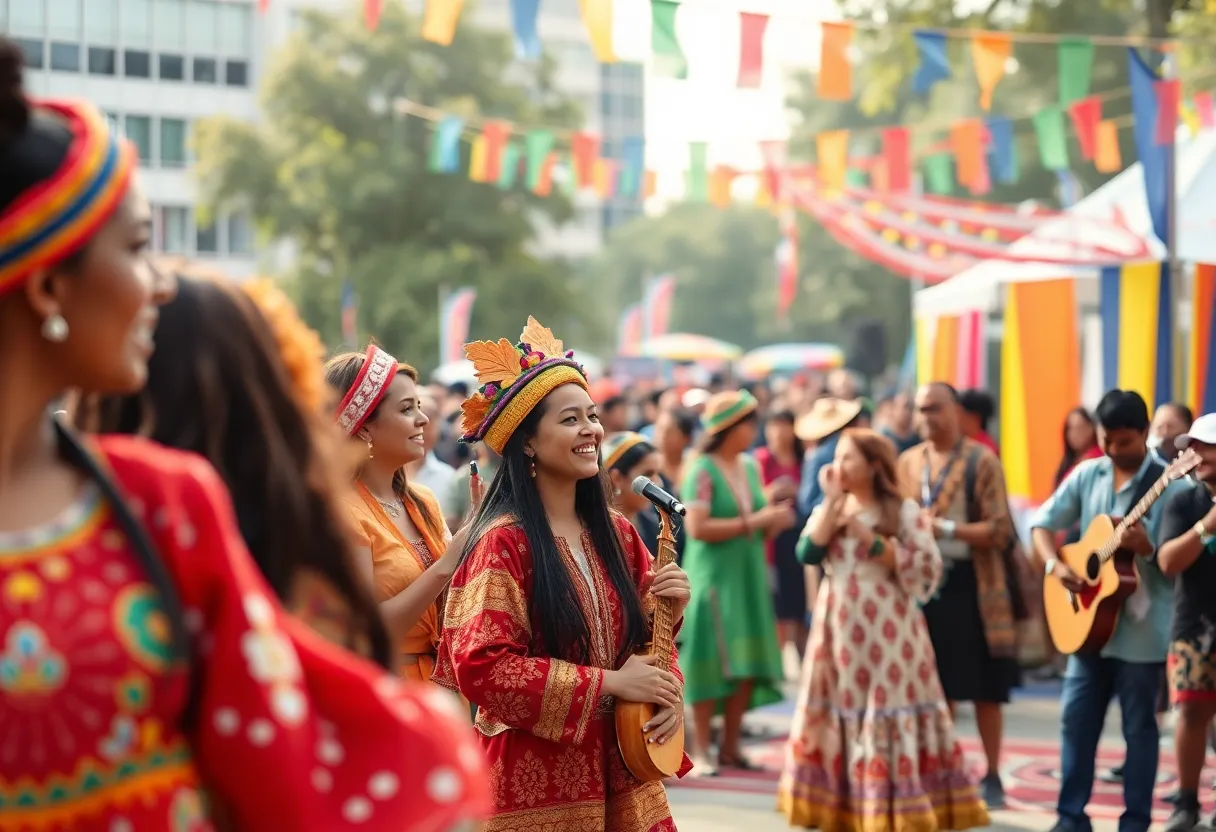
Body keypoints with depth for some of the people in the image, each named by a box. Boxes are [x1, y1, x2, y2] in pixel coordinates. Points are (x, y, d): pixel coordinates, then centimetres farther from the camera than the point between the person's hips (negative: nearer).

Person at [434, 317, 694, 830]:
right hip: (538, 785, -6)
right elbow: (480, 666, -19)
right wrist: (608, 683, -18)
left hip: (623, 773, 6)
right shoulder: (504, 542, -12)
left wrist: (669, 652, -7)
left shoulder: (616, 533, 6)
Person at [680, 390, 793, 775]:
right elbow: (696, 527, -19)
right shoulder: (703, 470, -9)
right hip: (713, 577, -7)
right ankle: (701, 750, -1)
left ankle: (730, 746, 12)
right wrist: (752, 522, -17)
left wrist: (773, 517, -4)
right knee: (712, 663, -6)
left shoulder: (751, 467, 12)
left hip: (749, 577, 7)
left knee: (747, 666, 4)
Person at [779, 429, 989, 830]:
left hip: (887, 631, -5)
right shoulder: (829, 510, 11)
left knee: (891, 720, -6)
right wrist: (832, 501, -8)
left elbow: (927, 569, -13)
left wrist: (871, 540, -15)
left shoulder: (904, 512, -3)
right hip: (840, 630, 5)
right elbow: (807, 552, -5)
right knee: (842, 719, 6)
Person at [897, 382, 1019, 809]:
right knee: (937, 685, 10)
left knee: (984, 688, 1)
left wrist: (946, 528, -20)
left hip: (970, 582, -5)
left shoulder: (981, 461, -6)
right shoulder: (908, 461, 10)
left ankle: (992, 777, 9)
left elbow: (999, 529, -12)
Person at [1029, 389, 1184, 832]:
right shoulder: (1088, 474, 5)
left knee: (1139, 725, 4)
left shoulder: (1168, 486, -10)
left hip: (1141, 627, -5)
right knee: (1076, 717, 7)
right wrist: (1054, 564, -7)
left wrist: (1148, 548, -30)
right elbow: (1043, 522, 10)